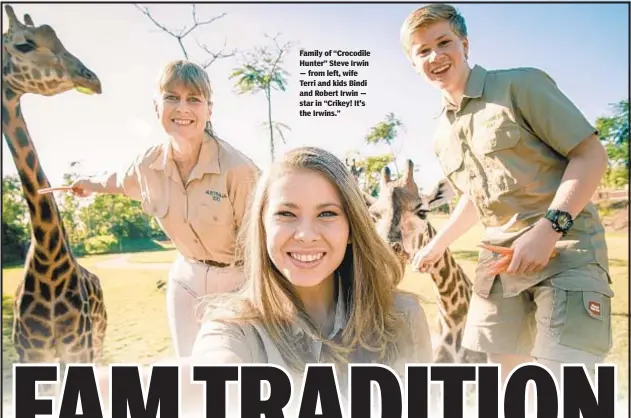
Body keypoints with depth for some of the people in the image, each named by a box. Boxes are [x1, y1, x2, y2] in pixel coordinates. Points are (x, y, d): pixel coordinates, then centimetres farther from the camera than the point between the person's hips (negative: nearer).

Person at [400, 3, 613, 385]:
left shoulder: (520, 85, -8)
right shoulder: (442, 137, 11)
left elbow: (591, 155, -11)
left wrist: (548, 227, -21)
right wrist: (439, 243, 24)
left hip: (566, 246, -6)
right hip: (500, 256, 6)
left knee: (563, 381, -13)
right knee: (497, 370, 11)